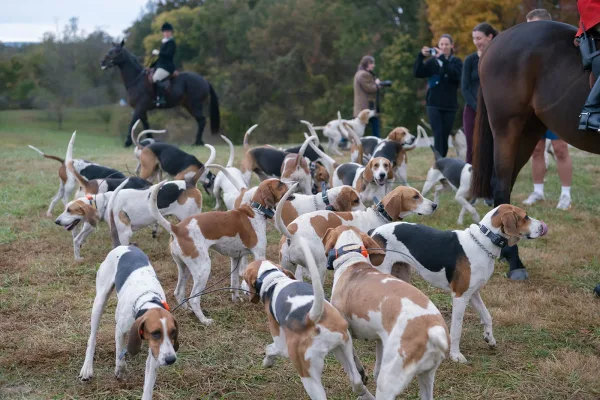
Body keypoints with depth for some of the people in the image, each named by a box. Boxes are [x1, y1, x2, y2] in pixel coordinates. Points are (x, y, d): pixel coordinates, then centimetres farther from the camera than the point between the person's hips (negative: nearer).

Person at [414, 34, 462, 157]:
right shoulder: (432, 61, 6)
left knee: (444, 137, 3)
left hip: (450, 105, 1)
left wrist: (443, 59, -21)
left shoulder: (456, 62, 5)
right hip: (434, 104, -1)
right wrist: (421, 56, -18)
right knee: (438, 136, -12)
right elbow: (417, 73, -7)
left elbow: (456, 75, -16)